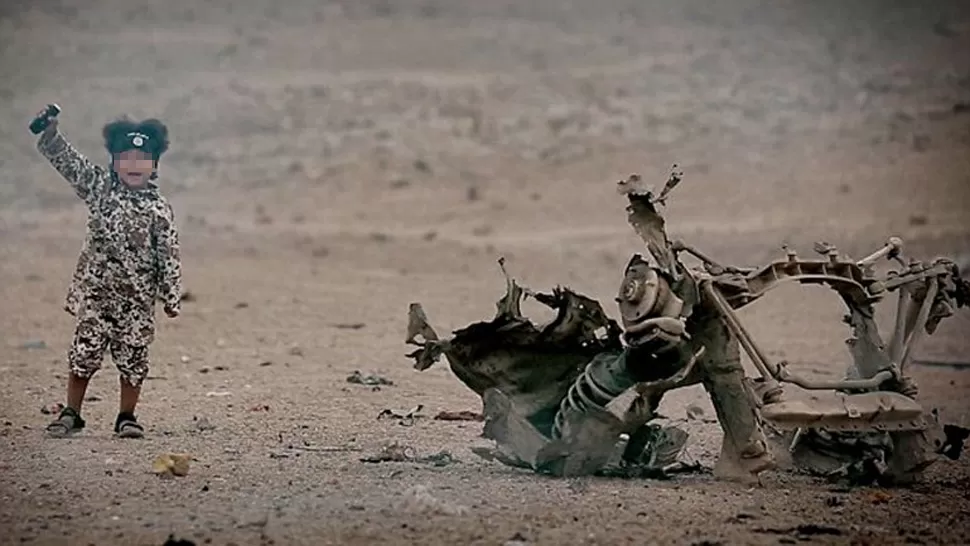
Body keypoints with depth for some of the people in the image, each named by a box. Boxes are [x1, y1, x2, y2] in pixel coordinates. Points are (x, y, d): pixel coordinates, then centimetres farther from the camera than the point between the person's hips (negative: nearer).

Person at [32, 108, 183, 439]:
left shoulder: (158, 209, -3)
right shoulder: (100, 187, 3)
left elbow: (169, 256, -2)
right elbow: (67, 161, 0)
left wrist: (171, 296, -2)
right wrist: (50, 133, -15)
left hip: (136, 297, -1)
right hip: (95, 290, 1)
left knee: (132, 358, 4)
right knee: (84, 351, 2)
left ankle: (126, 417, 17)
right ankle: (71, 414, 14)